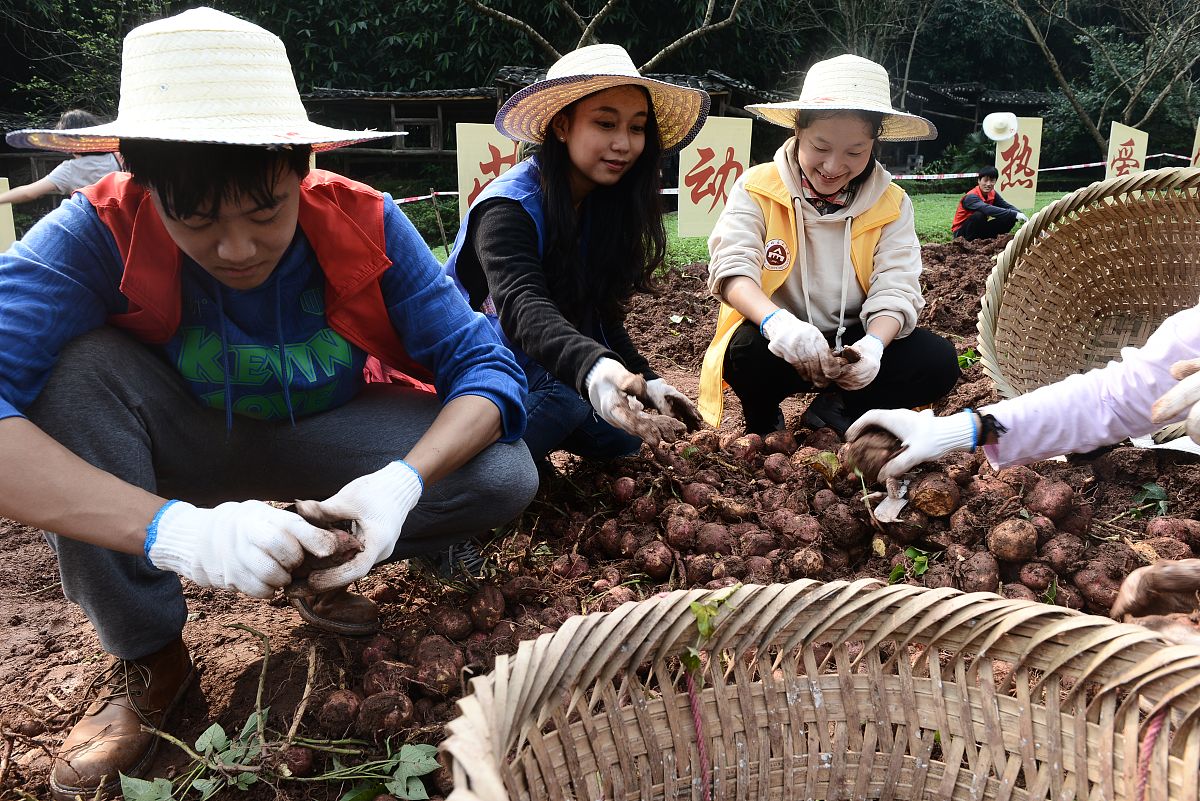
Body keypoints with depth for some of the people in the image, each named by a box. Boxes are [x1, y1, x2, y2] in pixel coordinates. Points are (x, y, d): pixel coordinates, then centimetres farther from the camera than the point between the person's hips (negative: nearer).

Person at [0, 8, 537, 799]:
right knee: (77, 366, -31)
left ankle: (326, 564, 4)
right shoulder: (98, 235, -26)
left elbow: (486, 368, -23)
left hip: (320, 448, 1)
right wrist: (170, 528, -52)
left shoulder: (364, 225, -22)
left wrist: (405, 480, -42)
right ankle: (146, 656, -12)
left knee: (505, 475, -23)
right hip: (185, 448, 0)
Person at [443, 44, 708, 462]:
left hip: (542, 369, 8)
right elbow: (524, 310, -44)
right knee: (563, 400, -33)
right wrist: (594, 370, -63)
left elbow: (602, 314, 0)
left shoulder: (601, 206, -1)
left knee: (625, 433, 1)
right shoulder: (508, 208, -26)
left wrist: (647, 381, -12)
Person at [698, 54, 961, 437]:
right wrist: (776, 321, -43)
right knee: (748, 351, -36)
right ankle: (762, 421, -3)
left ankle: (836, 409, -2)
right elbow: (732, 267, -21)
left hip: (853, 343, 3)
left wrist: (873, 344, -34)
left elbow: (894, 290, -10)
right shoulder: (757, 188, -9)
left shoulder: (892, 205, -2)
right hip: (778, 344, -2)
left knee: (938, 359, -21)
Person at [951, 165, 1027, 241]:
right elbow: (987, 209, -43)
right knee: (980, 215, -35)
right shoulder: (971, 197, -25)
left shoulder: (993, 194, -1)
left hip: (980, 230, 7)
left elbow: (1007, 206, -10)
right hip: (962, 231, -7)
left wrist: (1021, 215, -33)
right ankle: (969, 241, -18)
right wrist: (1015, 214, -49)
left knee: (1010, 219, -8)